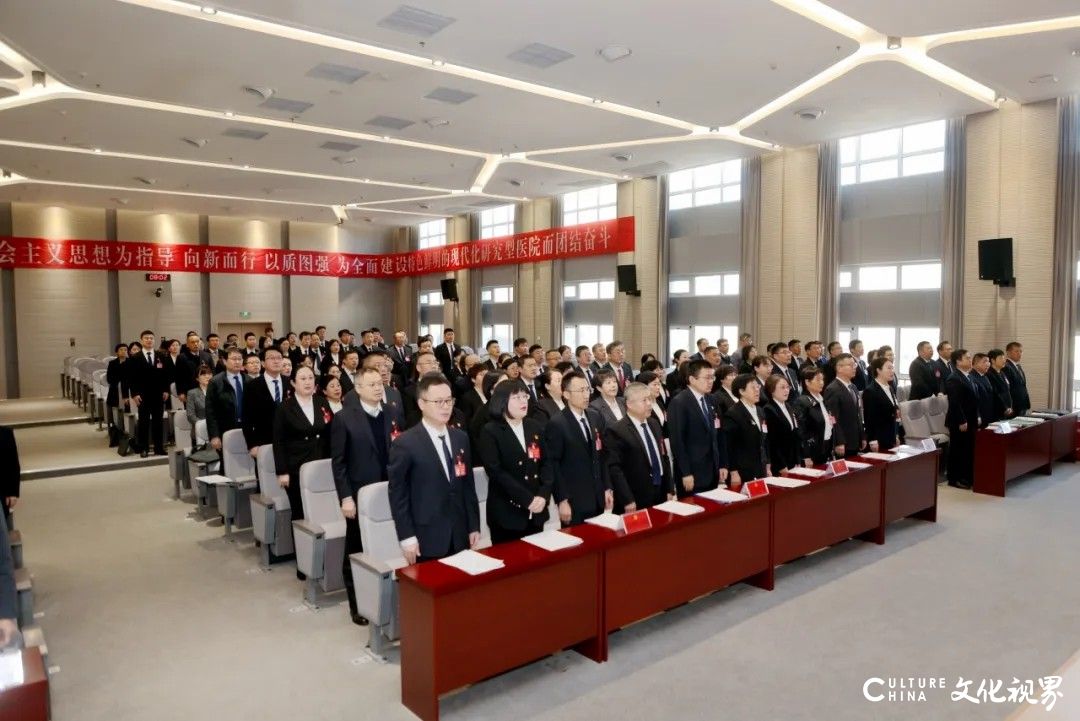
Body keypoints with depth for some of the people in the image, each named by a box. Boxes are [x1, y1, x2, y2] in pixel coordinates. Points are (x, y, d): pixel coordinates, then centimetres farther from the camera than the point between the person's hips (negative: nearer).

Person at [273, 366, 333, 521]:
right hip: (296, 469, -2)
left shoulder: (322, 403, 8)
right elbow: (279, 442, -3)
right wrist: (282, 472, -8)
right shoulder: (284, 408, 0)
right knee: (300, 513, 2)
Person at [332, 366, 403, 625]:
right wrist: (345, 497, -12)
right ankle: (357, 605, 26)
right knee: (357, 553, 11)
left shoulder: (395, 414, 5)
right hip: (359, 495, -2)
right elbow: (338, 461, -6)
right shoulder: (344, 418, -5)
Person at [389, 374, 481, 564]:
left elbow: (468, 485, 11)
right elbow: (397, 494, -8)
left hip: (460, 537, 5)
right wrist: (406, 538, -11)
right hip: (426, 540, -4)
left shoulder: (461, 438, 8)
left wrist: (474, 526, 8)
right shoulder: (405, 444, -10)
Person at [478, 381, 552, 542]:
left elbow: (546, 463, 6)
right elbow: (496, 472, -16)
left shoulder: (535, 427, 9)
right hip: (507, 514, -5)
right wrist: (528, 499, -19)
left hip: (535, 512, 5)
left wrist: (543, 495, -10)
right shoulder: (490, 432, -8)